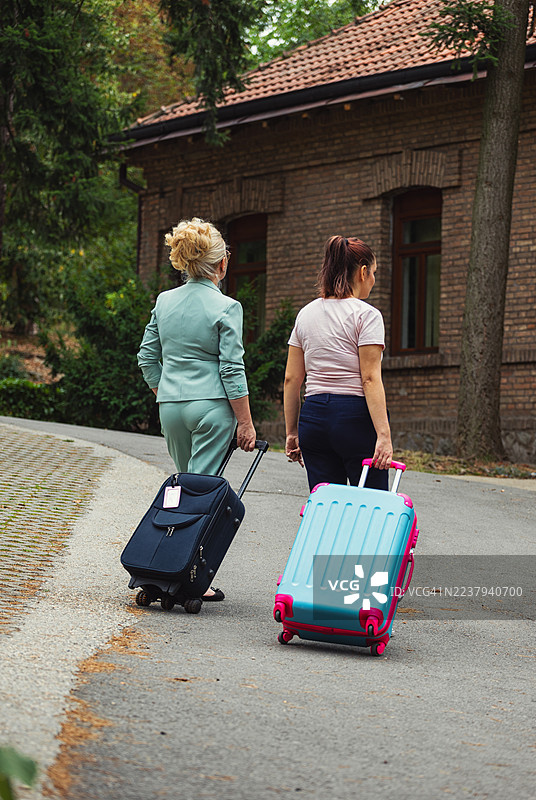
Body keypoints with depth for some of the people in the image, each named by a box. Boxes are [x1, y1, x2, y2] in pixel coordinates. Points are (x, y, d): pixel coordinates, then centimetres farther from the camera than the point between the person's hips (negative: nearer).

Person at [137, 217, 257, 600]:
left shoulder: (164, 302, 7)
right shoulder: (226, 307, -9)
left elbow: (148, 358, 11)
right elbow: (232, 370, -11)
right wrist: (246, 423, -6)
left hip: (171, 406, 5)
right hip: (212, 406, -5)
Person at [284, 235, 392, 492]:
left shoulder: (306, 314, 11)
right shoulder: (366, 314, -7)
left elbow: (291, 379, 10)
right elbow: (370, 379, -15)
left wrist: (291, 432, 15)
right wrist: (384, 435, -18)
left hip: (313, 414, 6)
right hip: (356, 416, -6)